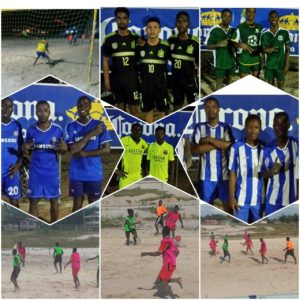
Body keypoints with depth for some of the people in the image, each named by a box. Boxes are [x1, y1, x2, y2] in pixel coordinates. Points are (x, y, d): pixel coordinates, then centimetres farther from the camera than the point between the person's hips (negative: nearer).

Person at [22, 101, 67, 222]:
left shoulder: (58, 129, -4)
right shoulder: (31, 130, -1)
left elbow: (61, 152, 4)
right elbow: (28, 153, 7)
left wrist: (64, 148, -20)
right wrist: (24, 149, -16)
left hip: (52, 172, -1)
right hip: (35, 172, 1)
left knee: (54, 201, 7)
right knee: (33, 201, 4)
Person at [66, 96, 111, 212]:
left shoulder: (99, 125, -2)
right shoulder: (71, 126, 0)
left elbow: (106, 149, -7)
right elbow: (72, 149, -13)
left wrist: (84, 154, -14)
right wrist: (91, 134, -15)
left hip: (94, 173, -1)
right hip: (77, 173, 1)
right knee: (77, 204, 8)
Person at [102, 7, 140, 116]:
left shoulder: (136, 38, 2)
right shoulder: (109, 39, 1)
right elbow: (105, 61, 3)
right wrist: (106, 80, -3)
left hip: (132, 78, -1)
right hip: (116, 79, 1)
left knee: (133, 107, -1)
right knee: (120, 107, 9)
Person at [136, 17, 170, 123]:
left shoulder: (166, 46, -7)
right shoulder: (140, 46, -2)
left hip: (161, 84, -1)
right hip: (146, 84, 1)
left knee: (161, 111, 7)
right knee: (148, 111, 10)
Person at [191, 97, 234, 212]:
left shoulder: (225, 127, 3)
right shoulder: (199, 127, 2)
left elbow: (229, 145, -14)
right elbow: (194, 150, -10)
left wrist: (209, 140, -12)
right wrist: (218, 144, -11)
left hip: (223, 174, 0)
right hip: (206, 175, 0)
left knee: (227, 204, 7)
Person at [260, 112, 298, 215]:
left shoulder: (296, 146, -7)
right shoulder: (267, 149, -4)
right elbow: (263, 174, 3)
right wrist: (272, 171, -19)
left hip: (292, 199, -1)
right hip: (273, 199, 1)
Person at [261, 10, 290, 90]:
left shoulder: (284, 33, -4)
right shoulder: (264, 34, 0)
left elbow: (287, 50, 0)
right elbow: (263, 50, 7)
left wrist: (286, 65, -6)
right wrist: (267, 50, -18)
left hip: (281, 65, -1)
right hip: (269, 65, 1)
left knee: (281, 86, 5)